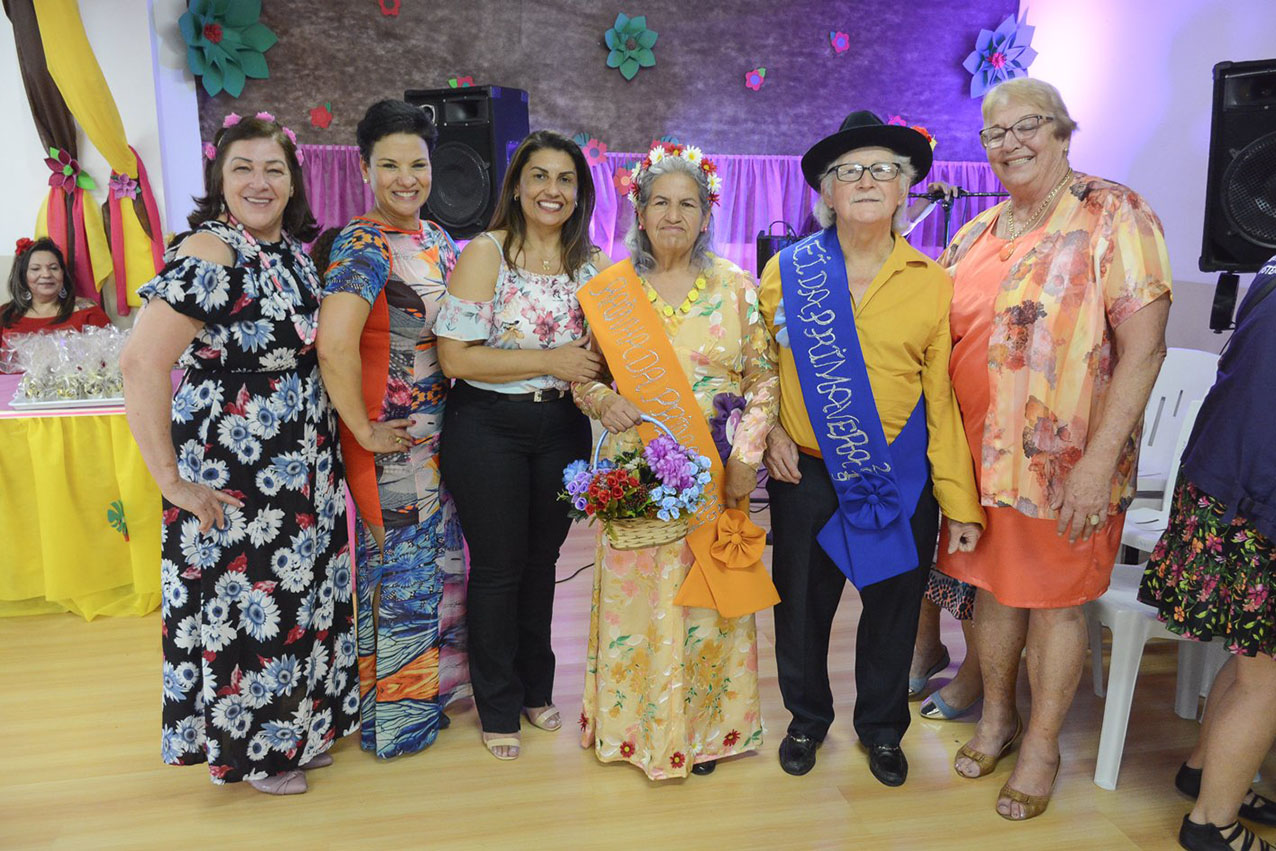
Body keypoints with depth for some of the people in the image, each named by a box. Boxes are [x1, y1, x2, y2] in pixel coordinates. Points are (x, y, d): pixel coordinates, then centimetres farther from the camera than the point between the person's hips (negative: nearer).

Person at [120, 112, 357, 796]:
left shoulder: (298, 250, 7)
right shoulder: (209, 254, -18)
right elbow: (140, 363, -25)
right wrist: (171, 480, -22)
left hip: (304, 471, 8)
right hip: (234, 481, -8)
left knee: (299, 595, 18)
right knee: (245, 604, 7)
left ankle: (297, 728, 39)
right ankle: (247, 750, 29)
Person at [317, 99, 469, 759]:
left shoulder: (438, 241, 9)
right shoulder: (363, 246, -17)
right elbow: (334, 345, -30)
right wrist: (364, 430, -22)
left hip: (441, 432, 8)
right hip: (394, 439, -8)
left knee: (439, 560, 18)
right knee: (399, 568, 5)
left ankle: (431, 687, 37)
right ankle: (394, 715, 24)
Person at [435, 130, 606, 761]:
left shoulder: (593, 265, 5)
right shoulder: (485, 253, -9)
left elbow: (604, 355, 13)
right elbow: (455, 356, -17)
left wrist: (594, 372, -9)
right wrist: (549, 360, -19)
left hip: (563, 428, 4)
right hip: (488, 430, -4)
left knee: (542, 560, 17)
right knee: (497, 567, 6)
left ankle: (536, 688, 38)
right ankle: (498, 708, 27)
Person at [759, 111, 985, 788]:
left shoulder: (933, 283, -2)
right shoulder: (787, 271, -2)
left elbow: (944, 395, -3)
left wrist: (960, 501, -3)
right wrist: (768, 431, -5)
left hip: (902, 478, 0)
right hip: (806, 474, 0)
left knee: (893, 608, 14)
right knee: (802, 605, 14)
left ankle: (881, 727, 40)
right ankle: (807, 718, 41)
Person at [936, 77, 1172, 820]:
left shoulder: (1113, 215, -9)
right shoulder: (978, 233, 8)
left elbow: (1144, 347, -15)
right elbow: (942, 339, 14)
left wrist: (1099, 461, -21)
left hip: (1066, 462, -5)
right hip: (979, 454, 5)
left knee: (1055, 601, 10)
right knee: (993, 585, 17)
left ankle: (1042, 745, 30)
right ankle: (997, 717, 38)